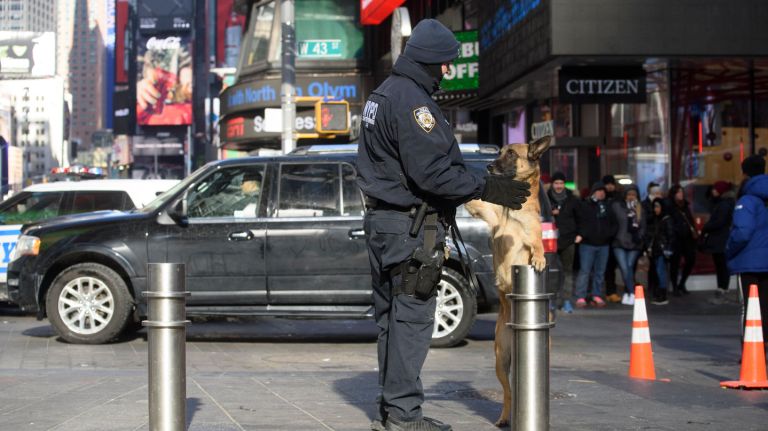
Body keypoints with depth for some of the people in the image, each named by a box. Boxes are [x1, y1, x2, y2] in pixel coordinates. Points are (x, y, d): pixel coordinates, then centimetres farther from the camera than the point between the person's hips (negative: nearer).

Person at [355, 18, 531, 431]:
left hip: (382, 220, 11)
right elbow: (431, 172, -23)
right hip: (409, 226, -11)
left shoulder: (382, 95, 17)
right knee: (412, 318, -6)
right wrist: (485, 188, -17)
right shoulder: (411, 100, -17)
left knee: (391, 316, 14)